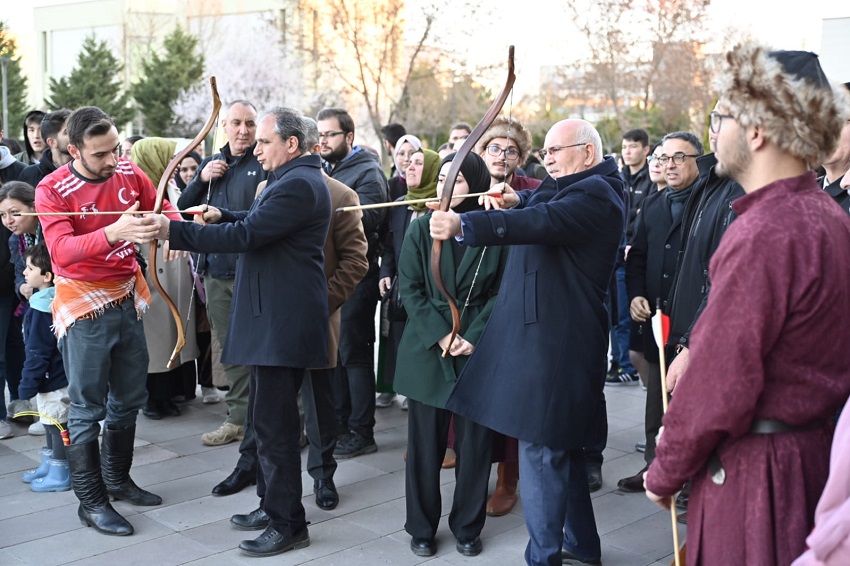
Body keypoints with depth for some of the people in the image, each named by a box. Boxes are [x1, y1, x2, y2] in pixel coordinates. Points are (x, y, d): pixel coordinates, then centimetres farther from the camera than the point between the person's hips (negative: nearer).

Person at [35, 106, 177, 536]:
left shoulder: (129, 172, -2)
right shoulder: (51, 190, -15)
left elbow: (162, 209, 12)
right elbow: (61, 250, -29)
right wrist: (115, 232, -46)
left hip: (127, 298, 6)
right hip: (83, 306, -5)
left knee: (129, 398, 15)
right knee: (87, 408, -1)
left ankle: (118, 480, 32)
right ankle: (91, 502, 10)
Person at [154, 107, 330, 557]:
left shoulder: (298, 184, -18)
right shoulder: (291, 179, 17)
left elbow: (246, 235, -25)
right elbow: (259, 222, 26)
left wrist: (174, 231, -23)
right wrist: (223, 217, 8)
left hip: (283, 323, -11)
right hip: (275, 318, 11)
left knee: (274, 422, -5)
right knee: (269, 418, 18)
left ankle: (287, 525, 5)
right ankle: (271, 504, 31)